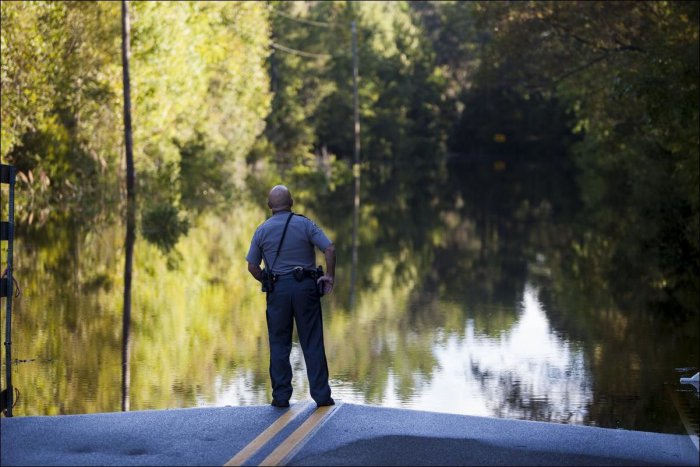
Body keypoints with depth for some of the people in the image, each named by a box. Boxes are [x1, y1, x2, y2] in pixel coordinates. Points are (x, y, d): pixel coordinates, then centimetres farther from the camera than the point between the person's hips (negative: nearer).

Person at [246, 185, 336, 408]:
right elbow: (330, 249, -10)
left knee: (279, 344, 8)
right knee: (312, 343, 3)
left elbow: (252, 266, 4)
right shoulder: (305, 224, 0)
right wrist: (330, 276, -1)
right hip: (305, 287, -1)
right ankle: (321, 395, 2)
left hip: (278, 289, 1)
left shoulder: (262, 230, 4)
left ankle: (281, 396, 6)